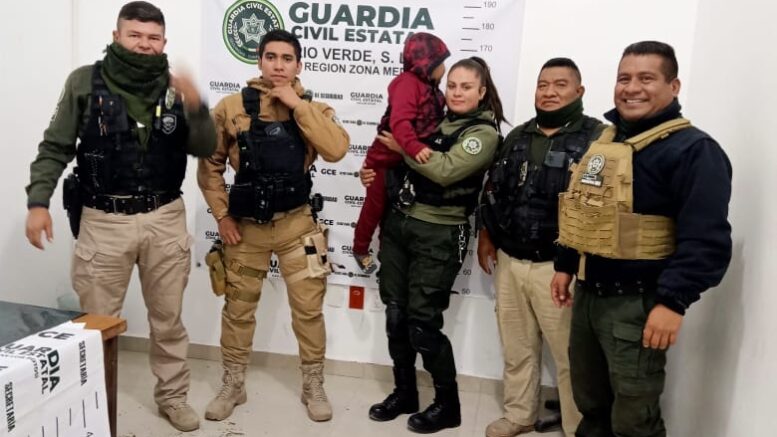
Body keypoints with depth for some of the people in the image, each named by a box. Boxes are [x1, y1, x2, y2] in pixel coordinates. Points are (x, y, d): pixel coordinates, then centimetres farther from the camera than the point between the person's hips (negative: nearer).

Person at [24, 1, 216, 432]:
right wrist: (38, 201, -8)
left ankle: (172, 395, 30)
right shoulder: (85, 81, -1)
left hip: (165, 219, 2)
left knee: (168, 318, 13)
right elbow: (55, 148, 2)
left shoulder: (175, 87, 3)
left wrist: (195, 109, -17)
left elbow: (205, 149, 0)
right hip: (104, 221, -1)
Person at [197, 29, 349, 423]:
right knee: (238, 308, 13)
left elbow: (337, 150, -19)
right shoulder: (231, 107, -2)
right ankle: (232, 386, 32)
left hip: (296, 225, 0)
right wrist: (221, 215, -1)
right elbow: (210, 165, 5)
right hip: (245, 226, 0)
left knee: (308, 309, 6)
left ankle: (313, 386, 26)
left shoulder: (313, 110, 1)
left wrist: (298, 105, -17)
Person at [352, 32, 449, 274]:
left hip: (407, 161, 8)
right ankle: (361, 249, 31)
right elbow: (400, 121, -38)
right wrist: (415, 147, -50)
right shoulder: (408, 82, -23)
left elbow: (431, 124, 11)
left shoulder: (430, 89, 7)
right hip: (386, 159, -8)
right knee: (375, 207, 11)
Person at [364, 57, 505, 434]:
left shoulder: (484, 133, -7)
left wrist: (404, 147, -11)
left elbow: (445, 170, -22)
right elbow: (402, 161, 23)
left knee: (422, 323, -2)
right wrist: (377, 173, 3)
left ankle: (448, 405, 18)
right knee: (395, 315, 11)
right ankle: (404, 392, 29)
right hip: (397, 224, 6)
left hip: (439, 235, -6)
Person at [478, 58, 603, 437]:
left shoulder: (597, 138, -7)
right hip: (509, 261, 6)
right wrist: (486, 235, 17)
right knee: (516, 348, 17)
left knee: (570, 357, 4)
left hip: (559, 267, -6)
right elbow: (493, 190, 20)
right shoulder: (517, 137, 13)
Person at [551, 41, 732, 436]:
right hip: (587, 293, 8)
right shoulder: (603, 140, 12)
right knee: (590, 404, 21)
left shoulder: (693, 149, -14)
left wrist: (674, 302, -25)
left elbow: (705, 239, -22)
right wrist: (565, 266, 17)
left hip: (636, 303, -7)